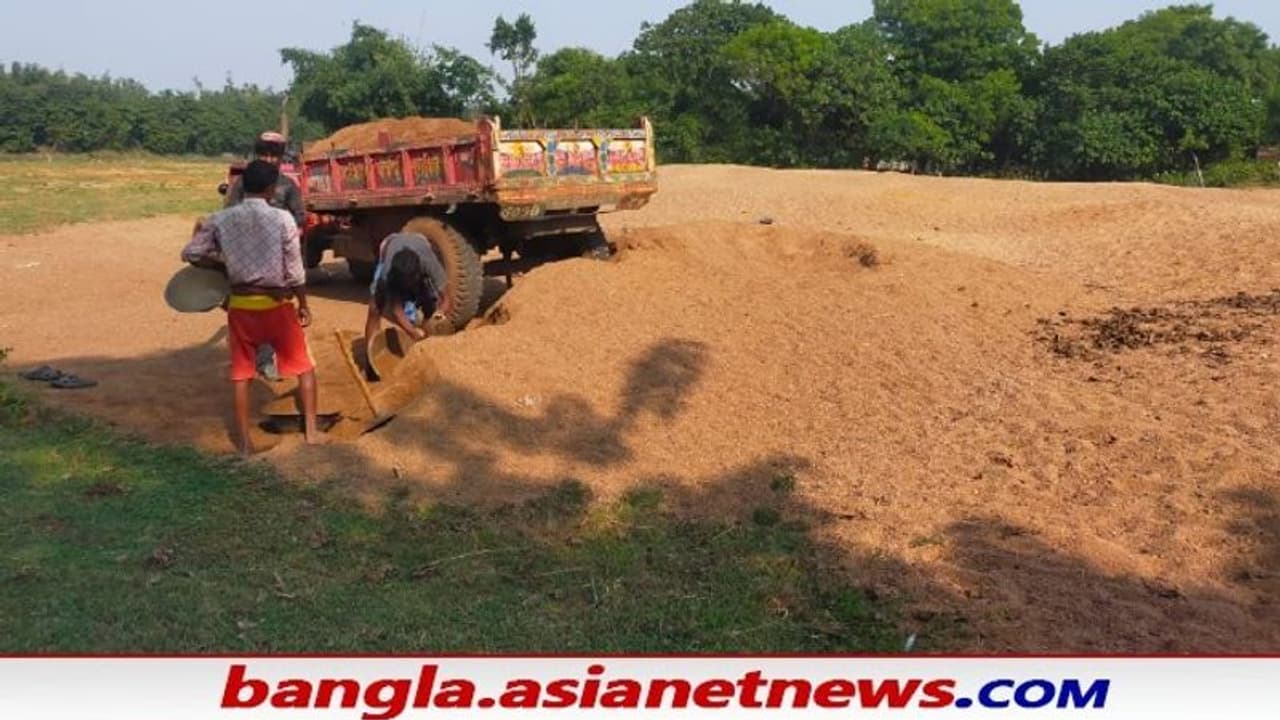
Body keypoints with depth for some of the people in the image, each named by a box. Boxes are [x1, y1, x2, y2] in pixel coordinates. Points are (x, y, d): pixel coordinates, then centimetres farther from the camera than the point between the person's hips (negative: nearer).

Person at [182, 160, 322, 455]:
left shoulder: (221, 219, -2)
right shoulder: (282, 219, -10)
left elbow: (190, 253, 0)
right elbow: (294, 270, -8)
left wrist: (223, 264, 15)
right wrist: (304, 304, 4)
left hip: (240, 304, 2)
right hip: (277, 303, -2)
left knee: (241, 374, 13)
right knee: (304, 366, 14)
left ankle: (244, 442, 15)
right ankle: (311, 430, 13)